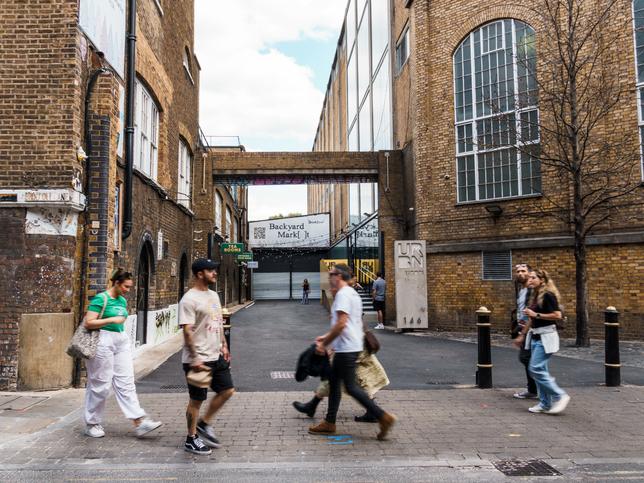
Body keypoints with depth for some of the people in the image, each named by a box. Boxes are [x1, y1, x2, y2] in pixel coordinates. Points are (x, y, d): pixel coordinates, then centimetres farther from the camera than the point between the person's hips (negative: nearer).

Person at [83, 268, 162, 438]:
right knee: (100, 384, 3)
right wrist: (112, 320, -19)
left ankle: (139, 422, -1)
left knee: (126, 383, 3)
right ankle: (92, 424, 21)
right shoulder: (101, 299, -11)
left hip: (122, 341, 7)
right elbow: (88, 322, -16)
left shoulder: (123, 301, 12)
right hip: (104, 341, -7)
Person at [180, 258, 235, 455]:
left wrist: (224, 346, 15)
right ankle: (191, 439, 22)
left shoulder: (214, 295, 12)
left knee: (227, 390, 13)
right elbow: (187, 331, -21)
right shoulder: (189, 299, -17)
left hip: (216, 356, 9)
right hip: (198, 360, -9)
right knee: (196, 400, 4)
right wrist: (195, 359, -23)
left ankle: (204, 424, 28)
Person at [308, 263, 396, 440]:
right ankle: (329, 423, 23)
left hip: (346, 348, -11)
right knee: (334, 382, 15)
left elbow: (341, 324, -24)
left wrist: (325, 344, -15)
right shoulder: (352, 293, 17)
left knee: (351, 387, -6)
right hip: (346, 347, 11)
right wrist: (326, 337, 23)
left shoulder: (343, 294, -16)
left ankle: (383, 417, -4)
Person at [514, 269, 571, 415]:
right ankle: (545, 404, 18)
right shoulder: (535, 296, 13)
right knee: (540, 370, 10)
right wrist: (522, 335, 22)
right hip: (535, 336, 9)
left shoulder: (548, 295, -13)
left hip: (546, 337, -9)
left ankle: (560, 396, 2)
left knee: (535, 368, -11)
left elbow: (558, 315, -21)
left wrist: (536, 314, -20)